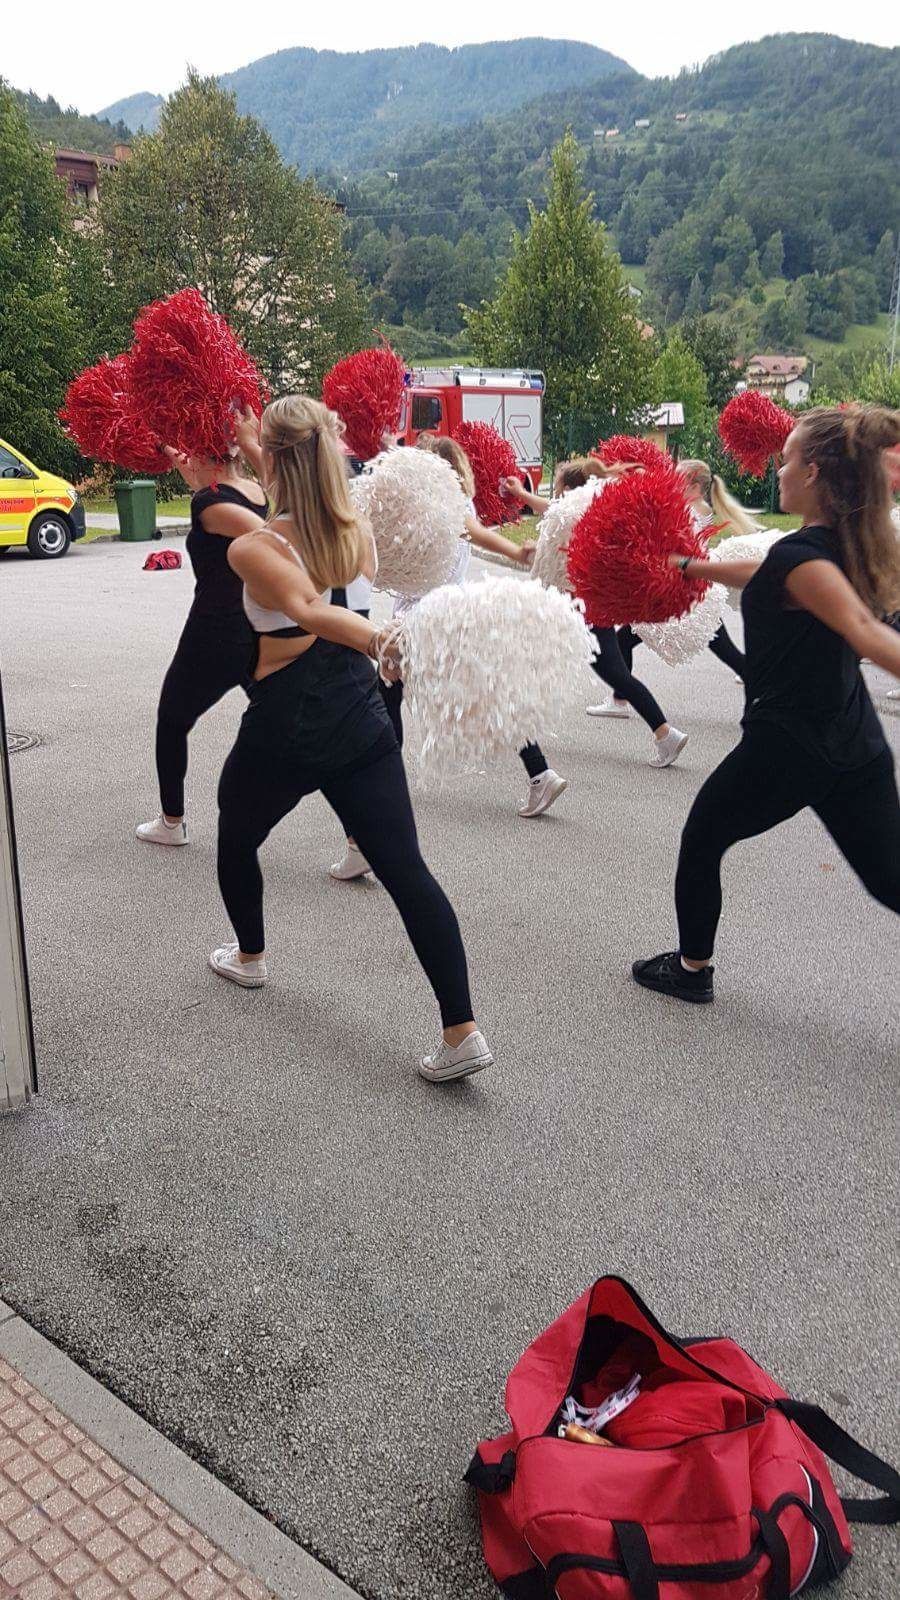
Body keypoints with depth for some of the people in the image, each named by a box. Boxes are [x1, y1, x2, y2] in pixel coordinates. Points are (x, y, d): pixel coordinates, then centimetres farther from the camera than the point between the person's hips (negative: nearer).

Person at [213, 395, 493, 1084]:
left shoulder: (250, 550, -11)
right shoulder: (358, 533, 3)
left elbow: (310, 611, -29)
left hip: (284, 726, -3)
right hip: (361, 718, 4)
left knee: (237, 839, 27)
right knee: (405, 869, -2)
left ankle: (250, 956, 48)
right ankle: (463, 1031, -8)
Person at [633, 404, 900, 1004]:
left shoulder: (801, 554, -19)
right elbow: (775, 579, 23)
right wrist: (691, 566, 29)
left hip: (786, 745, -7)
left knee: (701, 841, 16)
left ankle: (691, 969, 31)